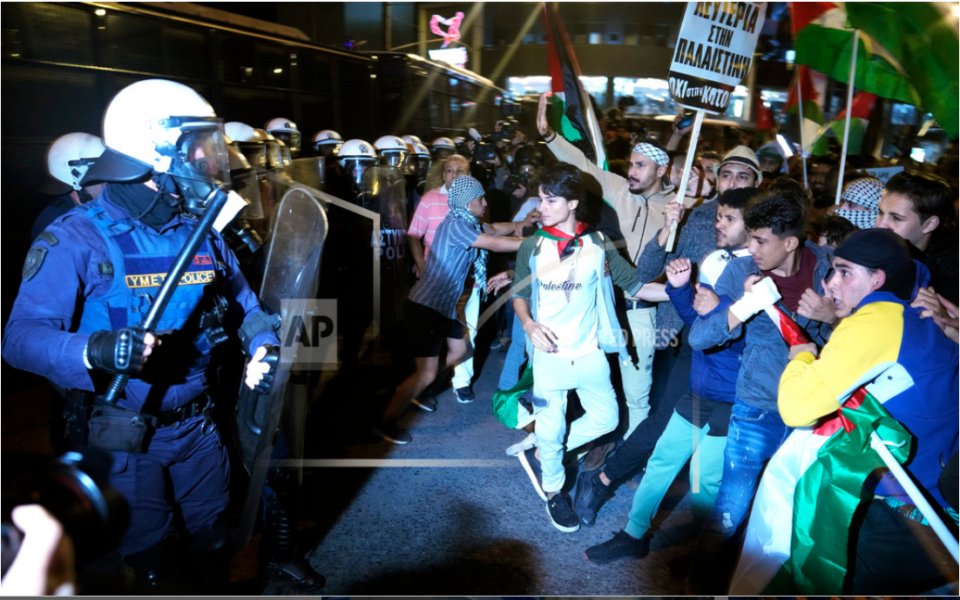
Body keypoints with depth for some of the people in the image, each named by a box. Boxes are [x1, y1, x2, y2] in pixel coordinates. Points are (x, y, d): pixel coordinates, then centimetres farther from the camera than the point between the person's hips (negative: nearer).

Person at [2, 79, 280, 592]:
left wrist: (262, 345, -6)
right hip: (126, 436, -5)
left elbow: (242, 300, 12)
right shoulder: (77, 237, -17)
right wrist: (93, 350, -43)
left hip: (200, 425, 5)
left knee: (214, 541, 23)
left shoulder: (202, 230, 0)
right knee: (148, 555, 17)